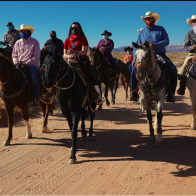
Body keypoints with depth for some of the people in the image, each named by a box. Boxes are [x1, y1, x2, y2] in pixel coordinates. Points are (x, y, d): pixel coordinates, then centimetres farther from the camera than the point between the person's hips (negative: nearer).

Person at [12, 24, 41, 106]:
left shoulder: (34, 42, 0)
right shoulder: (18, 43, 14)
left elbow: (36, 56, -7)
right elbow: (14, 55, 16)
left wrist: (27, 63, -17)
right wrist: (16, 62, -5)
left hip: (31, 64, -4)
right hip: (19, 64, 4)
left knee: (34, 77, -29)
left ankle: (36, 98, -19)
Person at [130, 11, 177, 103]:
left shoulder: (161, 29, 5)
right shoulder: (142, 32, 14)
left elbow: (166, 41, -7)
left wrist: (155, 45, -24)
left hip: (160, 55, -1)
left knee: (173, 69, -20)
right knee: (135, 69, -19)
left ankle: (171, 93, -10)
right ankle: (134, 92, -9)